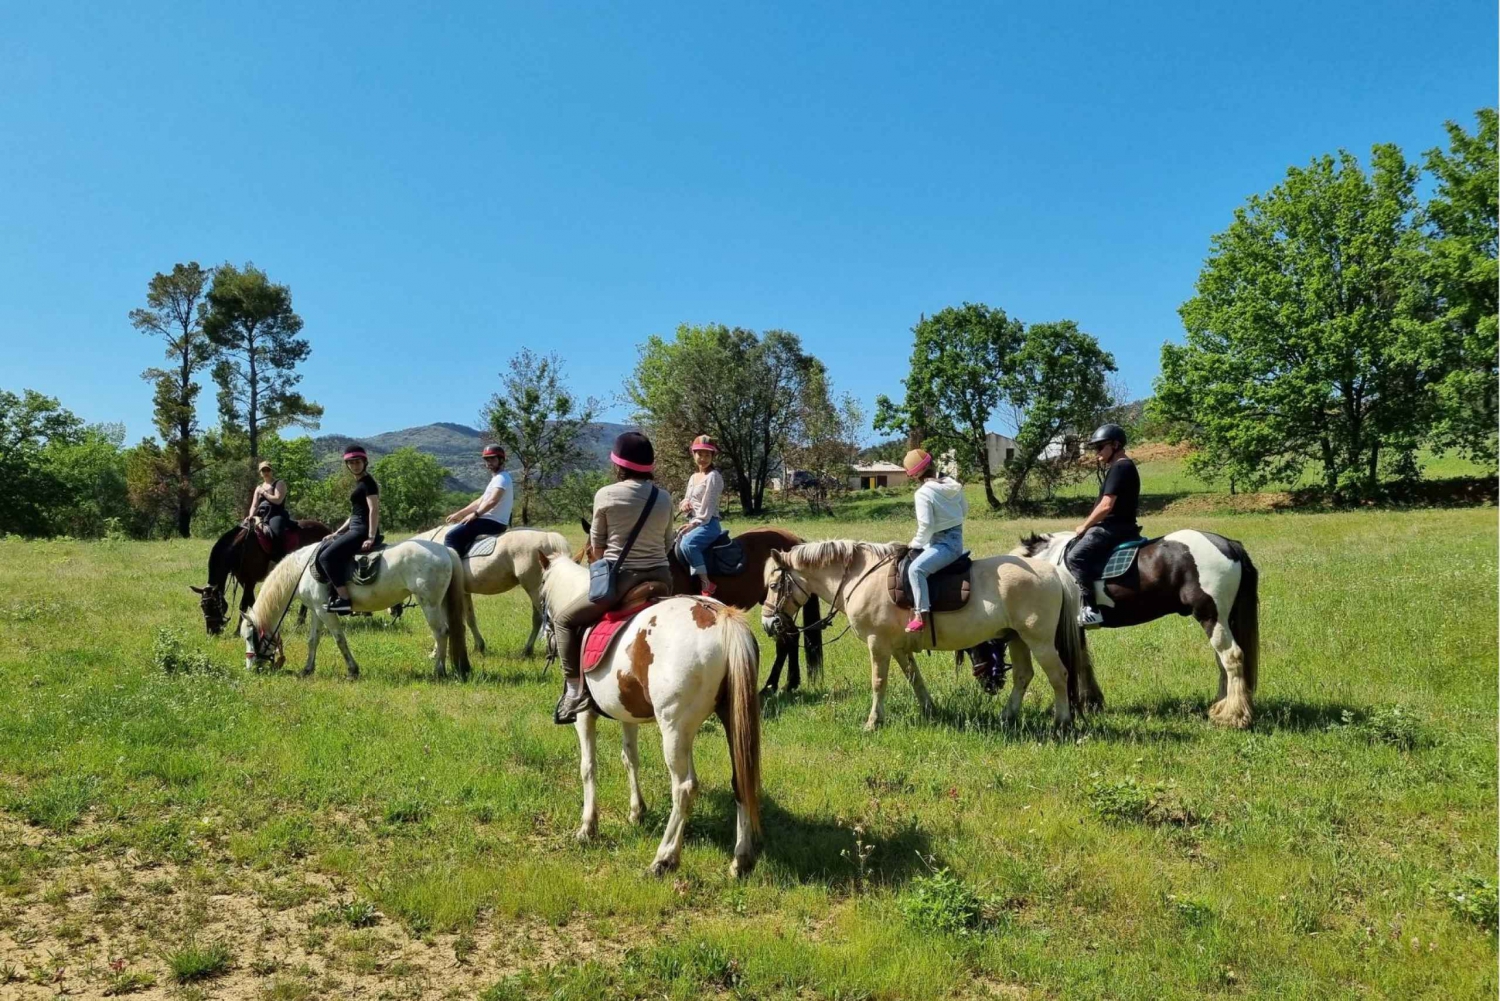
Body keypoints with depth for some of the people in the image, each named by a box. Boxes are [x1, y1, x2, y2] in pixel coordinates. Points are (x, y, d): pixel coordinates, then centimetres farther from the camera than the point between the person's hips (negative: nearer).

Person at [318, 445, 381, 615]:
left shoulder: (367, 482, -10)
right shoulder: (359, 483, 19)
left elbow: (374, 510, -19)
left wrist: (371, 537, -25)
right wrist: (338, 532, 21)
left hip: (363, 531, -10)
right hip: (355, 530, 10)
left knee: (327, 556, -17)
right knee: (321, 552, 12)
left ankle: (344, 600, -17)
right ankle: (335, 593, 10)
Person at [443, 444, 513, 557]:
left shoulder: (502, 478, -10)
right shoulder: (496, 479, 23)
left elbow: (493, 500, -24)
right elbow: (480, 501, 25)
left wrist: (475, 514, -23)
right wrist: (459, 514, 20)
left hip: (493, 522, -11)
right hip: (491, 520, 11)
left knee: (452, 536, -17)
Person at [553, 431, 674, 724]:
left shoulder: (606, 495, -7)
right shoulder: (664, 498, 5)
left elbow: (597, 548, 2)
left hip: (621, 581, -4)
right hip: (660, 579, 5)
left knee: (565, 620, 14)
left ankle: (575, 689, 7)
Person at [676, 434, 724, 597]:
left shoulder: (713, 476, -8)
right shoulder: (693, 477, 16)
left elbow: (708, 506, -16)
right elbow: (687, 502, 22)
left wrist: (694, 524, -25)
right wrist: (685, 504, -3)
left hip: (708, 524, -9)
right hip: (693, 523, 9)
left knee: (687, 544, -32)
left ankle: (706, 584, -24)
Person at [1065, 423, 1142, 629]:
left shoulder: (1119, 468, -14)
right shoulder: (1124, 467, 19)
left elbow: (1106, 505, -21)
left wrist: (1084, 526, -10)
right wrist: (1090, 525, 19)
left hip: (1113, 528, -11)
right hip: (1120, 526, 11)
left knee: (1075, 557, -22)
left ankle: (1090, 609, -28)